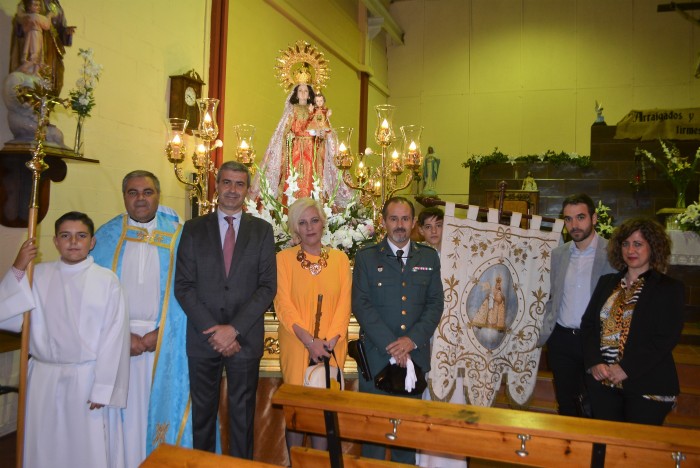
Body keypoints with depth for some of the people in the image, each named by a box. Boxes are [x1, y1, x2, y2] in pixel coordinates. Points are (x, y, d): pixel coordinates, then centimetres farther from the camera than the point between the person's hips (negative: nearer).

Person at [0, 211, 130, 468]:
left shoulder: (107, 280, -5)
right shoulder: (38, 275, 4)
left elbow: (114, 337, -6)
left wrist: (103, 387, -8)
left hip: (88, 377, -3)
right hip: (44, 378, 3)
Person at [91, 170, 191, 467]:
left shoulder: (176, 236, 2)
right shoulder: (106, 236, 4)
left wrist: (161, 331, -11)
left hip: (165, 339, 0)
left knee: (160, 405, 6)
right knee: (124, 408, 6)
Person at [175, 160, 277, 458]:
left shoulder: (262, 230, 2)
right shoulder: (194, 228, 3)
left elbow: (268, 286, -4)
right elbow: (183, 286, -2)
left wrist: (235, 328, -14)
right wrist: (212, 330, -12)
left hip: (245, 337, 0)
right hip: (202, 338, 1)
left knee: (242, 413, 11)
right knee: (202, 412, 13)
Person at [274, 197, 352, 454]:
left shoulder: (339, 258, 5)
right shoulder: (284, 258, -1)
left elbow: (344, 303, 0)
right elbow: (283, 304, -8)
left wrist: (330, 341, -12)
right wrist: (310, 341, -17)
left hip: (331, 348, 2)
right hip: (296, 345, -1)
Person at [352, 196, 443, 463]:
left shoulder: (429, 257, 8)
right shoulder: (366, 257, 1)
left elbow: (435, 303, 4)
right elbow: (361, 305, -6)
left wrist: (412, 340, -10)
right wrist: (390, 345, -14)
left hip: (415, 355, 2)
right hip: (376, 354, -2)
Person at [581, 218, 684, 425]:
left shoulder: (670, 289, -2)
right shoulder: (606, 282, 12)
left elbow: (666, 338, -11)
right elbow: (588, 324, 7)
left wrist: (626, 368, -17)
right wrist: (595, 363, -8)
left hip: (647, 387, -4)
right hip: (602, 382, 4)